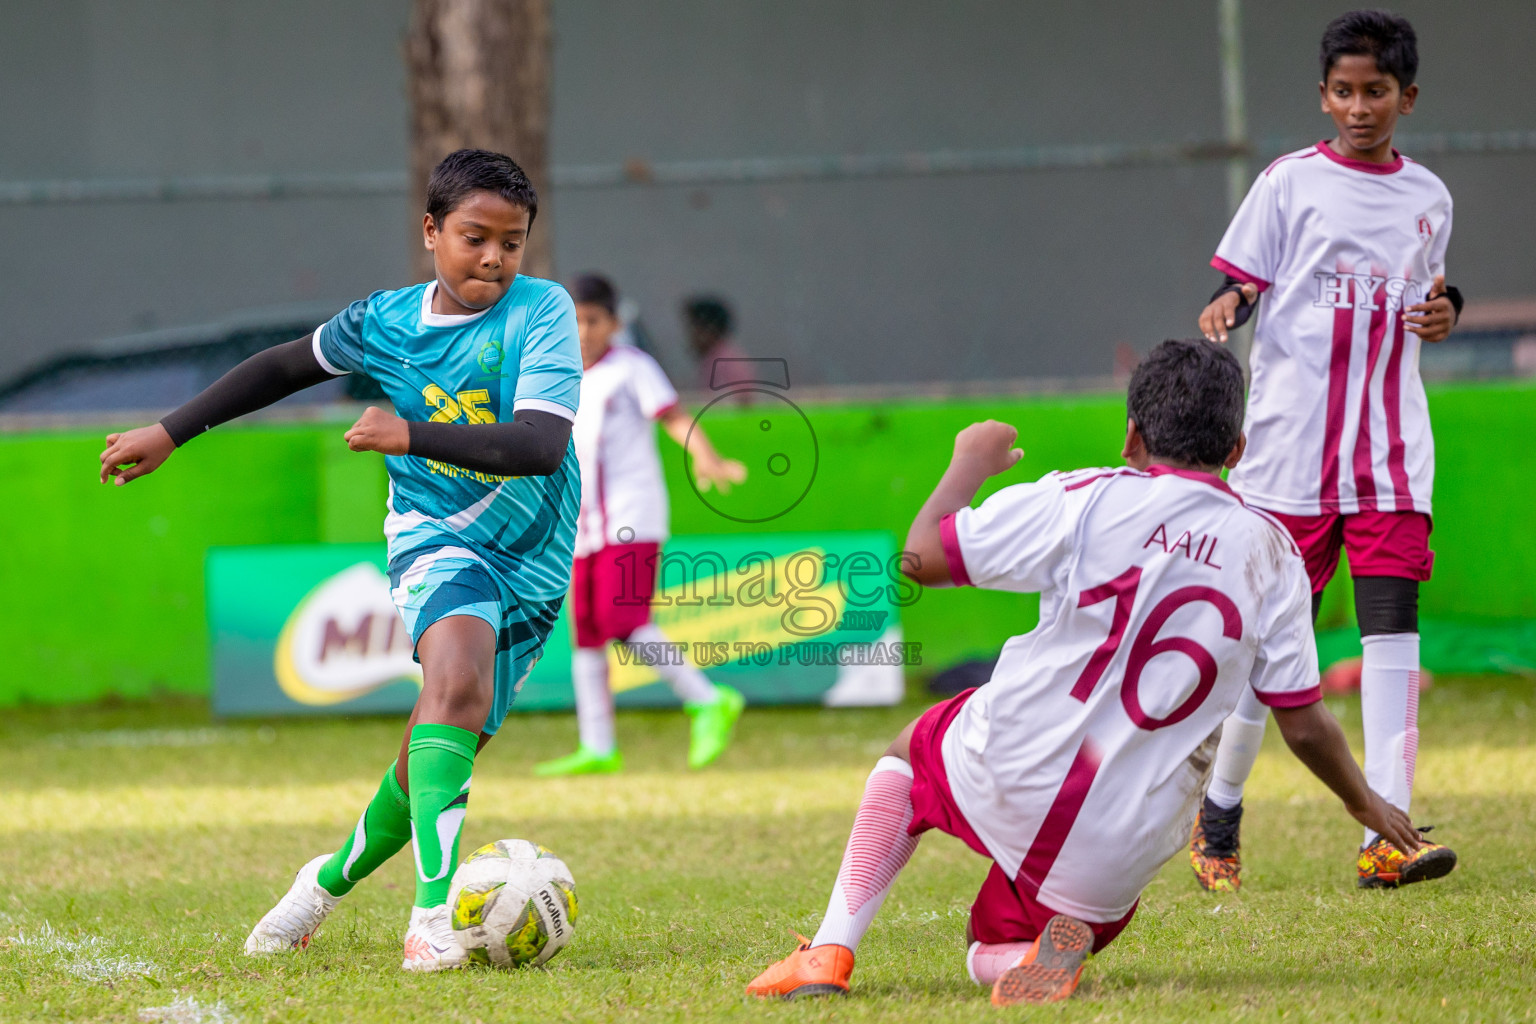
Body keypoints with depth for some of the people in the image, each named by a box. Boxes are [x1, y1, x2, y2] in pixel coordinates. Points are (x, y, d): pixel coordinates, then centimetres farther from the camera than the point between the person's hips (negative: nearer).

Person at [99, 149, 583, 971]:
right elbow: (286, 367, 16)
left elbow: (543, 446, -25)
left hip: (532, 558, 1)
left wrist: (411, 433, -34)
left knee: (441, 750, 2)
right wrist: (171, 432, 17)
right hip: (436, 537, -1)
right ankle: (434, 912, -41)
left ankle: (336, 878, 32)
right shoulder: (386, 321, -2)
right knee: (458, 676, -32)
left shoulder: (543, 312, -12)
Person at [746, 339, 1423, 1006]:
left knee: (911, 754, 34)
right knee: (990, 959, 26)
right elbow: (1304, 726, 6)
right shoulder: (1272, 554, 3)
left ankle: (830, 953, 18)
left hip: (1009, 785, -2)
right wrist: (1365, 804, 25)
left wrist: (969, 465, 17)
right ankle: (1069, 937, -12)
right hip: (1129, 848, 2)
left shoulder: (1085, 500, -6)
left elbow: (921, 557, -2)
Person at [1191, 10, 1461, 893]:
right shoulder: (1291, 182, 2)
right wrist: (1226, 307, -20)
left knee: (1392, 622, -10)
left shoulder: (1428, 197, 12)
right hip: (1294, 437, -2)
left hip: (1391, 447, 2)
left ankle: (1387, 835, -15)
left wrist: (1442, 315, 1)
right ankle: (1220, 812, 19)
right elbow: (1244, 284, 2)